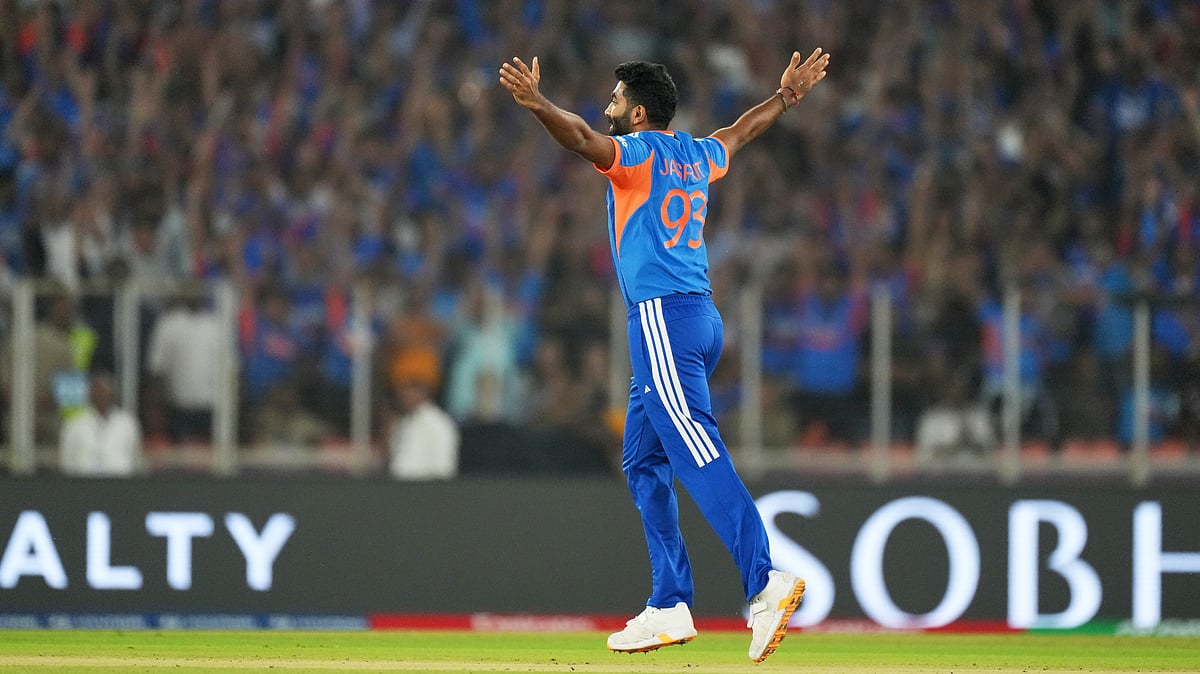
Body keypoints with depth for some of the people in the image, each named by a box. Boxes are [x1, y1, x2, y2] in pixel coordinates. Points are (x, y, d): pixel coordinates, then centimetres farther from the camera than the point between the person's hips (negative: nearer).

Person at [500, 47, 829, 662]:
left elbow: (584, 139, -25)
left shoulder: (638, 151, -4)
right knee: (643, 462, 15)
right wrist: (788, 95, 55)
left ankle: (765, 582, -34)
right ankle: (669, 608, 12)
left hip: (663, 317, -9)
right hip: (701, 317, 9)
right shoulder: (696, 156, 20)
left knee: (698, 455, -20)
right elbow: (742, 131, 39)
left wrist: (538, 105, -40)